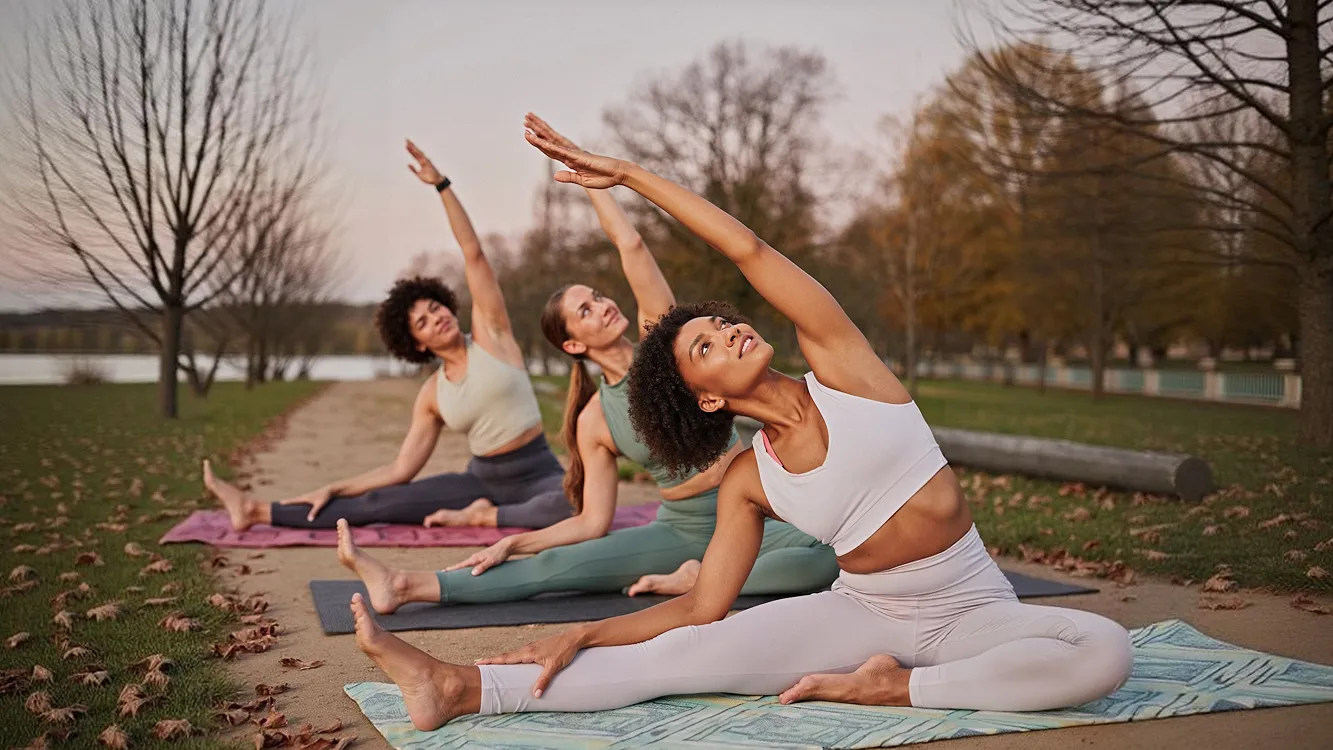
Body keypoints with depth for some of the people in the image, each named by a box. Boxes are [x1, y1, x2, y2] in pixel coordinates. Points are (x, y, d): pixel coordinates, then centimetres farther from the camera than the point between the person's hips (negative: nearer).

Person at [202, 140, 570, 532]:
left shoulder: (489, 332, -2)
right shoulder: (432, 395, 6)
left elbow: (473, 252, -8)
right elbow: (400, 470, 9)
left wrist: (441, 185, -14)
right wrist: (333, 488, 5)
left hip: (538, 475, -3)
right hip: (482, 480, 4)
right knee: (378, 503, -6)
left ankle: (487, 516, -18)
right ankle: (257, 510, 2)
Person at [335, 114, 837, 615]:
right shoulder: (594, 420, 1)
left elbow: (629, 245, -12)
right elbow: (593, 522, 3)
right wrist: (511, 543, -6)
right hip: (678, 532, 1)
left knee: (829, 555, -30)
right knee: (556, 565, -19)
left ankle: (701, 580, -20)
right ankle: (404, 586, -23)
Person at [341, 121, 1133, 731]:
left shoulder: (840, 364, -6)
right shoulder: (747, 481, 0)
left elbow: (750, 250, -14)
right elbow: (701, 607, 1)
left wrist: (628, 173, -9)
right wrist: (583, 634, -8)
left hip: (971, 609, 0)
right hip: (863, 611, 1)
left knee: (1106, 652, -30)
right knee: (688, 654, -18)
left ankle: (896, 687, -20)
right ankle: (460, 689, -20)